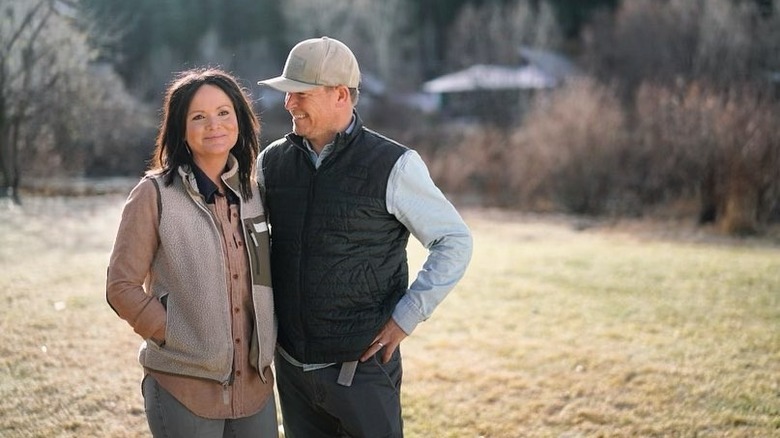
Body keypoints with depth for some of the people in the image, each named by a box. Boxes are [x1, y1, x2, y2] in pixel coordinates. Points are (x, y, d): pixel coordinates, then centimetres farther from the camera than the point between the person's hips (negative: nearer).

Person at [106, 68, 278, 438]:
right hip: (184, 390, -4)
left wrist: (265, 345, 6)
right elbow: (122, 287, -7)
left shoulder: (250, 192, 9)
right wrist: (178, 338, -12)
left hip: (255, 384, 5)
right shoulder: (155, 193, -6)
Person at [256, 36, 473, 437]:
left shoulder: (392, 166, -10)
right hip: (291, 363, 5)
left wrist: (407, 317, -10)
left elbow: (454, 242, -6)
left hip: (362, 365, -4)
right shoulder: (271, 162, 3)